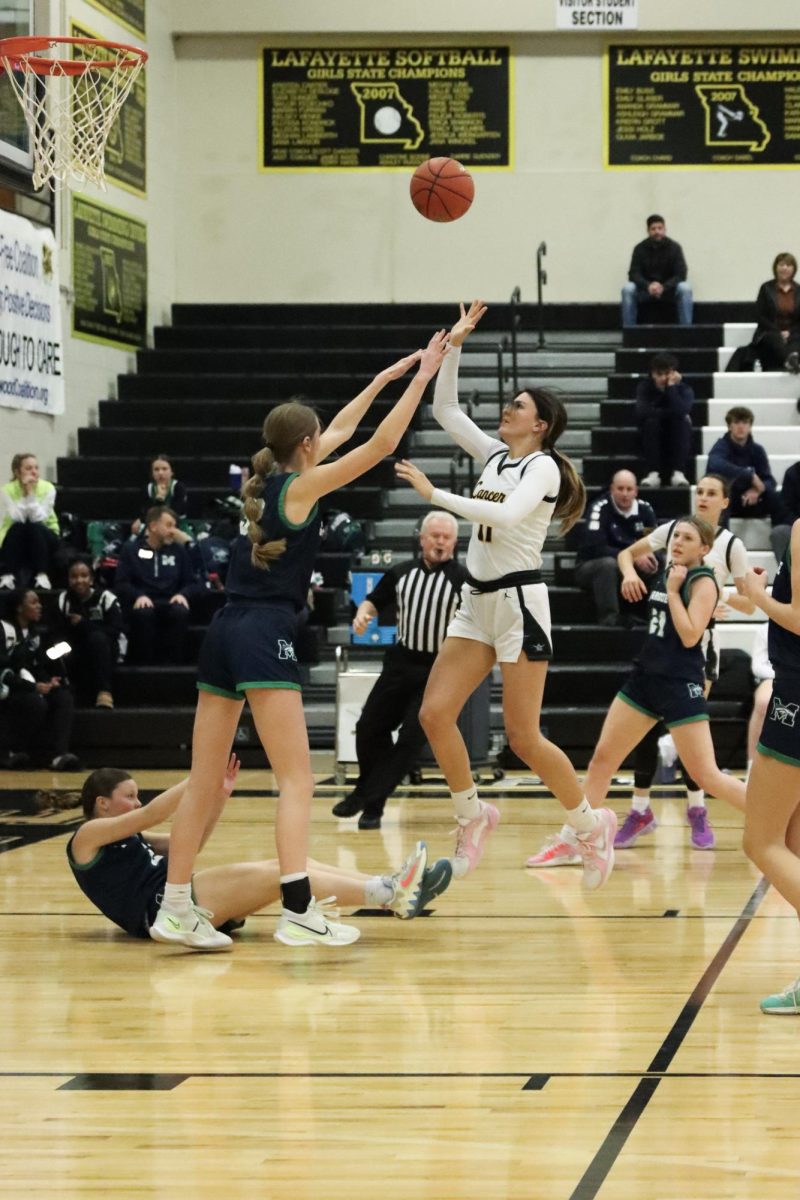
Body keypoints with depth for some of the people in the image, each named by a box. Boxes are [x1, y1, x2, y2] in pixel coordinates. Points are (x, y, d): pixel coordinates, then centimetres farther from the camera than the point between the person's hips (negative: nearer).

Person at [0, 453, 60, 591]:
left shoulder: (47, 488, -10)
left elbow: (38, 518, -21)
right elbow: (16, 519, -23)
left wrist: (31, 493, -27)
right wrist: (24, 494, -29)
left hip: (43, 538, 0)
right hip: (15, 540, 0)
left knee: (34, 527, -32)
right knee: (18, 527, -32)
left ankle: (42, 576, -36)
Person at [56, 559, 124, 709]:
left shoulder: (106, 598, -6)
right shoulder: (62, 600, 3)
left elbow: (115, 631, -14)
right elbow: (59, 633, -1)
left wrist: (83, 624, -16)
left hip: (103, 650, -2)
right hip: (76, 653, 2)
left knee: (97, 637, -36)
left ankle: (104, 692, -38)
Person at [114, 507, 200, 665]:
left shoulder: (179, 551, 19)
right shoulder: (131, 549, 11)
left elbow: (192, 583, 15)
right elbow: (121, 583, 2)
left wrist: (183, 594, -8)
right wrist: (139, 596, -18)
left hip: (170, 603, 2)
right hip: (142, 603, -2)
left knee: (181, 612, -34)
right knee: (143, 613, -38)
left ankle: (172, 662, -31)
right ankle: (143, 664, -31)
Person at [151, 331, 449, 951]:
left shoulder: (268, 477, 15)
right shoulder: (300, 486, -5)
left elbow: (339, 433, 29)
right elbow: (380, 444, -6)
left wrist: (384, 378, 35)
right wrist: (421, 379, 1)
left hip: (225, 633, 8)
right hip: (266, 636, -8)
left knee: (204, 780, 7)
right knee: (297, 779, -9)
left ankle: (175, 909, 7)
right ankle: (298, 910, -18)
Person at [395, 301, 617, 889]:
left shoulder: (543, 467, -11)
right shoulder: (494, 454, 11)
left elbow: (506, 515, -28)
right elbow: (446, 409, 13)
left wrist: (435, 494, -29)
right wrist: (455, 344, 3)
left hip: (519, 602, -7)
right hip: (477, 599, 8)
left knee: (523, 736, -6)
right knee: (435, 713, -2)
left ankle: (591, 825, 11)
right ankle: (473, 815, 15)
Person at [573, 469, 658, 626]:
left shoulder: (645, 509, -4)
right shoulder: (601, 508, -19)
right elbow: (596, 548, -27)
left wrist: (649, 554, -26)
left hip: (628, 570, 5)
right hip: (590, 567, -5)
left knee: (660, 566, -19)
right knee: (608, 563, -37)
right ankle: (608, 620, -34)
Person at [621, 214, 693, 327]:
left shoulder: (674, 247, -8)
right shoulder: (640, 248, -6)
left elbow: (681, 275, -14)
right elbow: (633, 274, -12)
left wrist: (663, 287, -31)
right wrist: (648, 286, -33)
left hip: (668, 290, 0)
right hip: (645, 291, 0)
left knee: (685, 288, -31)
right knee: (628, 289, -29)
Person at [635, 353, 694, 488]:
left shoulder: (684, 389, -7)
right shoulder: (644, 387, -5)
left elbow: (680, 411, -30)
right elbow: (642, 412, -24)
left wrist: (671, 386, -24)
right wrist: (670, 413, -23)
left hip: (677, 444, 0)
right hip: (652, 444, 0)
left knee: (682, 422, -28)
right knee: (651, 421, -29)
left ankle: (678, 473, -34)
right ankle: (652, 473, -34)